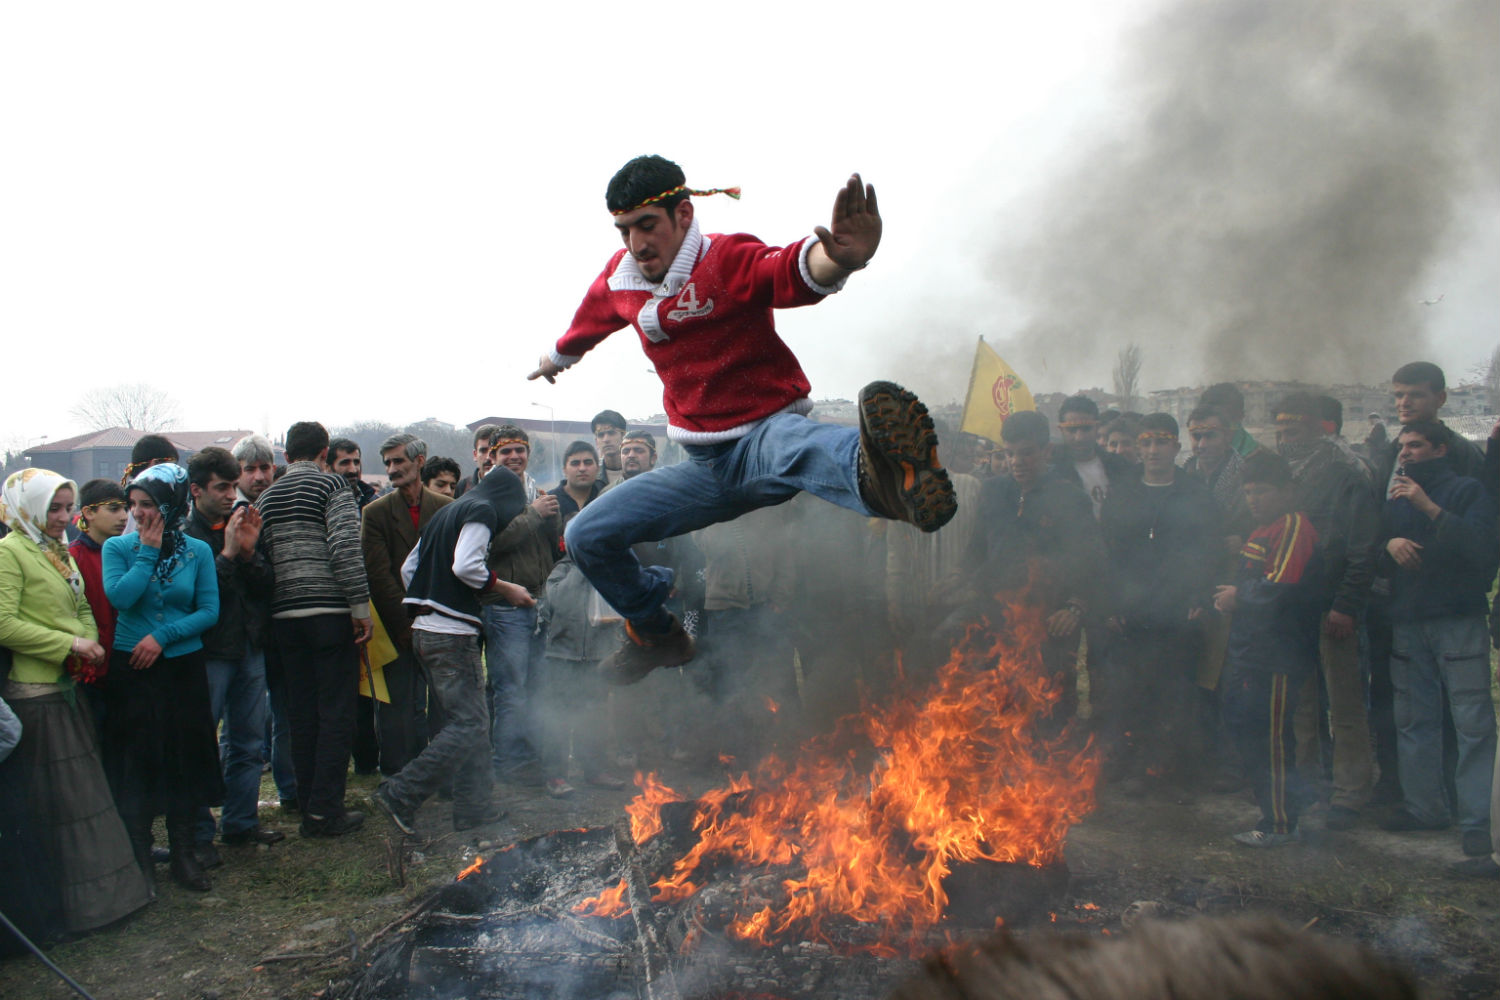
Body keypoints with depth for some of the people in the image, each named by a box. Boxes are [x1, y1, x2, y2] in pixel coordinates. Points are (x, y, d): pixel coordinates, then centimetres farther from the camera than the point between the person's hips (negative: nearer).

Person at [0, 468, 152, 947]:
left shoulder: (61, 554, 16)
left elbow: (82, 610, 19)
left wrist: (89, 644, -1)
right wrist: (69, 644, -16)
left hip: (69, 690, 8)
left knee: (83, 793, 13)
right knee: (43, 798, -1)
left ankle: (97, 890, 22)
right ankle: (47, 904, 9)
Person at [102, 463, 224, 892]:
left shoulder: (197, 551, 0)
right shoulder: (118, 547, -1)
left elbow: (209, 612, -3)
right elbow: (120, 597, -17)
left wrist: (163, 635, -13)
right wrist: (149, 552, -12)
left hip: (184, 667, 1)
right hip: (132, 668, -1)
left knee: (185, 760, 6)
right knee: (136, 761, 4)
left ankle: (184, 855, 19)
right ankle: (139, 860, 17)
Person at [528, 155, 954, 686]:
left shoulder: (728, 260, -16)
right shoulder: (619, 279, 3)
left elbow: (797, 270, -39)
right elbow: (586, 326, 28)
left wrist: (840, 258, -63)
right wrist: (552, 361, 48)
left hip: (764, 435, -7)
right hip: (705, 468, 7)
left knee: (790, 442, -44)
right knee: (587, 536, 2)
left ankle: (881, 471, -81)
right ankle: (658, 635, 25)